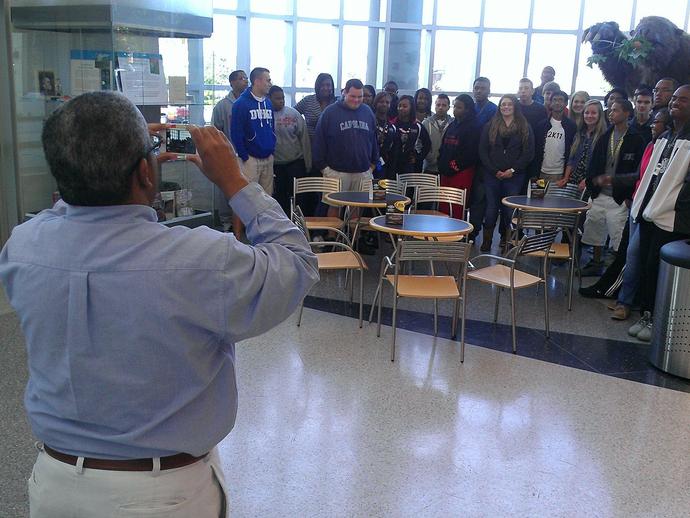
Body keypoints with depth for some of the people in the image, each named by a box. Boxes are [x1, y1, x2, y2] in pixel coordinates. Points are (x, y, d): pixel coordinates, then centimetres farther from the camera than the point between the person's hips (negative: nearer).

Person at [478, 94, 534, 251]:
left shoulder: (525, 128, 5)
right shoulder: (490, 127, 8)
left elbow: (529, 153, 1)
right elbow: (483, 151, 3)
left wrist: (513, 170, -8)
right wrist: (494, 170, -7)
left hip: (514, 175, 0)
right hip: (492, 175, 1)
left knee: (509, 209, -1)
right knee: (491, 208, 0)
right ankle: (486, 241, 7)